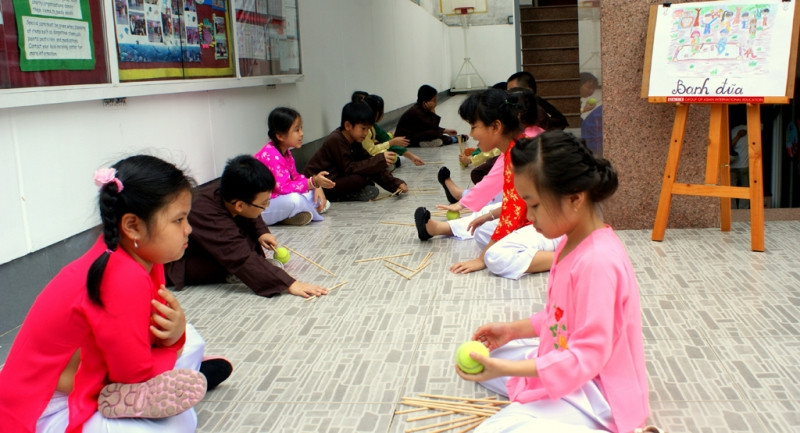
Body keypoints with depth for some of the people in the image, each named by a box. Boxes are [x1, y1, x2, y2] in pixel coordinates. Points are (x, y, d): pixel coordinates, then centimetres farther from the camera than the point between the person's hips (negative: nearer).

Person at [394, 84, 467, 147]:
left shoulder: (420, 109, 5)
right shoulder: (417, 112, -23)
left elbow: (432, 127, 14)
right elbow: (433, 126, -24)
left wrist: (446, 131, 12)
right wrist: (433, 112, -18)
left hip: (413, 134, 10)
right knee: (434, 133, -22)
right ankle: (453, 139, -7)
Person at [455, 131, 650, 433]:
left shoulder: (597, 261, -28)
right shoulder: (573, 242, 3)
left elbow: (588, 357, -27)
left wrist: (507, 369, -30)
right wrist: (514, 329, 6)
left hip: (595, 390, -10)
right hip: (567, 360, 10)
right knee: (481, 359, 16)